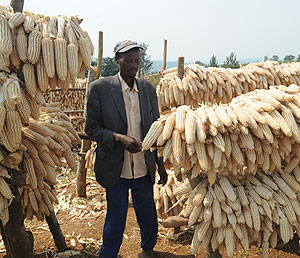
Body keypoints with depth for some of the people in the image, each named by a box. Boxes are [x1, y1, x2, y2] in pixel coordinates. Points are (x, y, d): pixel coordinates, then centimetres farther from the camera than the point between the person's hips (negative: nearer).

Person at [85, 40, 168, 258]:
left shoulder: (148, 89, 3)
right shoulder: (100, 88, -9)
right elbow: (92, 128, -7)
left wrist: (161, 164, 10)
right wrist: (118, 138, -24)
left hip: (144, 168, 4)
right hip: (116, 169, -3)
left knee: (148, 217, 18)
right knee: (115, 220, 10)